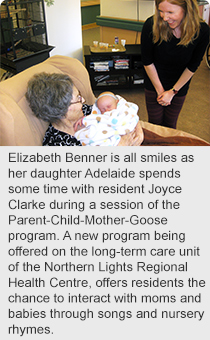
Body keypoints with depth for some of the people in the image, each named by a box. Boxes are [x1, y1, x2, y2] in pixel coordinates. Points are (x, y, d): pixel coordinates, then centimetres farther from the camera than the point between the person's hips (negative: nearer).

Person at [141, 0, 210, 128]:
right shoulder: (151, 25, -25)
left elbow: (192, 66, -9)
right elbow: (147, 62, -14)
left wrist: (173, 91, -6)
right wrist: (160, 90, -8)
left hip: (179, 85, 1)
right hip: (154, 83, -1)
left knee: (170, 125, 12)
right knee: (155, 124, 7)